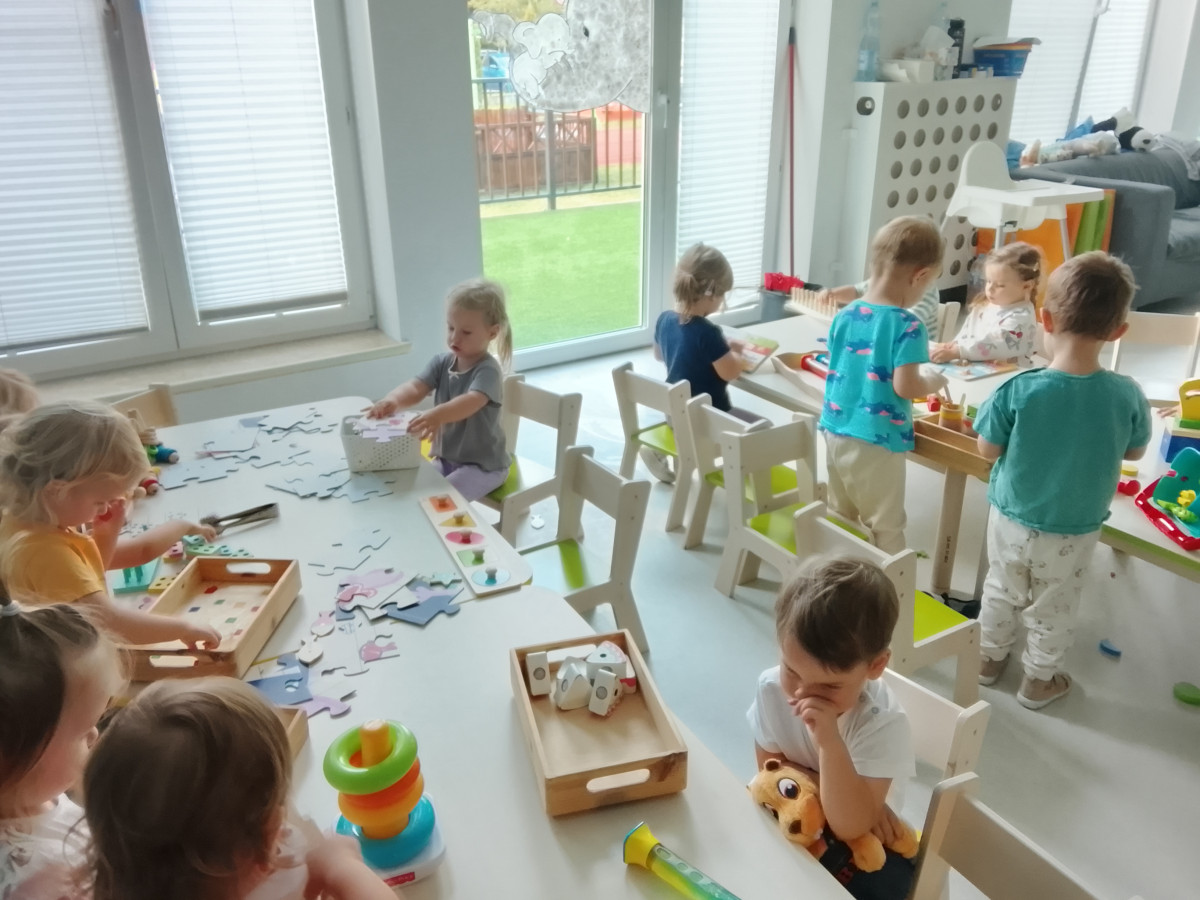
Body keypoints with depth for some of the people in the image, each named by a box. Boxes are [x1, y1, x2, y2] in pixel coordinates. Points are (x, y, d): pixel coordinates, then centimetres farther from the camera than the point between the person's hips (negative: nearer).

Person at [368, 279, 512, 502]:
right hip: (446, 458, 7)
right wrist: (392, 400, -40)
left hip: (483, 464, -7)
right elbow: (415, 388, -16)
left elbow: (471, 402, -39)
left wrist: (438, 415, -59)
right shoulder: (441, 363, 0)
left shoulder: (488, 370, -20)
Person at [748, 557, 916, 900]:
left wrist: (830, 741, -44)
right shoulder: (772, 688, -19)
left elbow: (850, 825, -30)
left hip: (862, 845, -2)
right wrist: (853, 797, -20)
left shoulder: (884, 723, -28)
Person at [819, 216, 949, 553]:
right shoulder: (907, 326, -17)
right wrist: (934, 382, 0)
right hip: (876, 442, -6)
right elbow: (904, 387, -20)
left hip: (835, 432, 6)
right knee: (886, 528, 8)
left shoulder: (844, 316, 3)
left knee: (839, 519, 19)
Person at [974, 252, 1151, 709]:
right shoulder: (1126, 395, -20)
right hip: (1074, 531, 1)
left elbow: (988, 449, -13)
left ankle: (990, 656, 44)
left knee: (1001, 592, 24)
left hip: (1012, 520, 0)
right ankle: (1039, 679, 40)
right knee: (1053, 608, 21)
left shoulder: (1018, 390, -26)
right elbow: (1134, 452, -2)